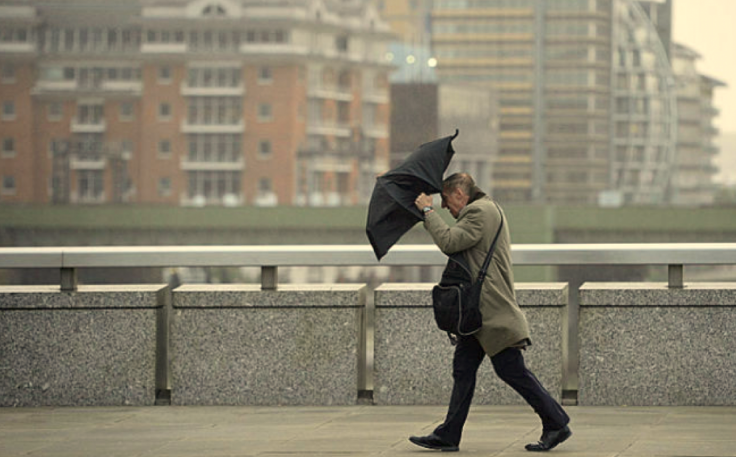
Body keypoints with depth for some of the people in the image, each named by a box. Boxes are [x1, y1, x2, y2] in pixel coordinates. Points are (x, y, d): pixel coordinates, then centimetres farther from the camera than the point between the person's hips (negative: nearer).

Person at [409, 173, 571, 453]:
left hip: (494, 313, -11)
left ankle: (556, 424, 1)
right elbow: (454, 246, 23)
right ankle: (448, 436, 9)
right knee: (463, 370, 8)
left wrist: (428, 211, -12)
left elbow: (449, 242, -21)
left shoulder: (481, 211, -13)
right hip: (480, 312, 11)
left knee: (512, 371, -7)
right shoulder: (484, 210, 20)